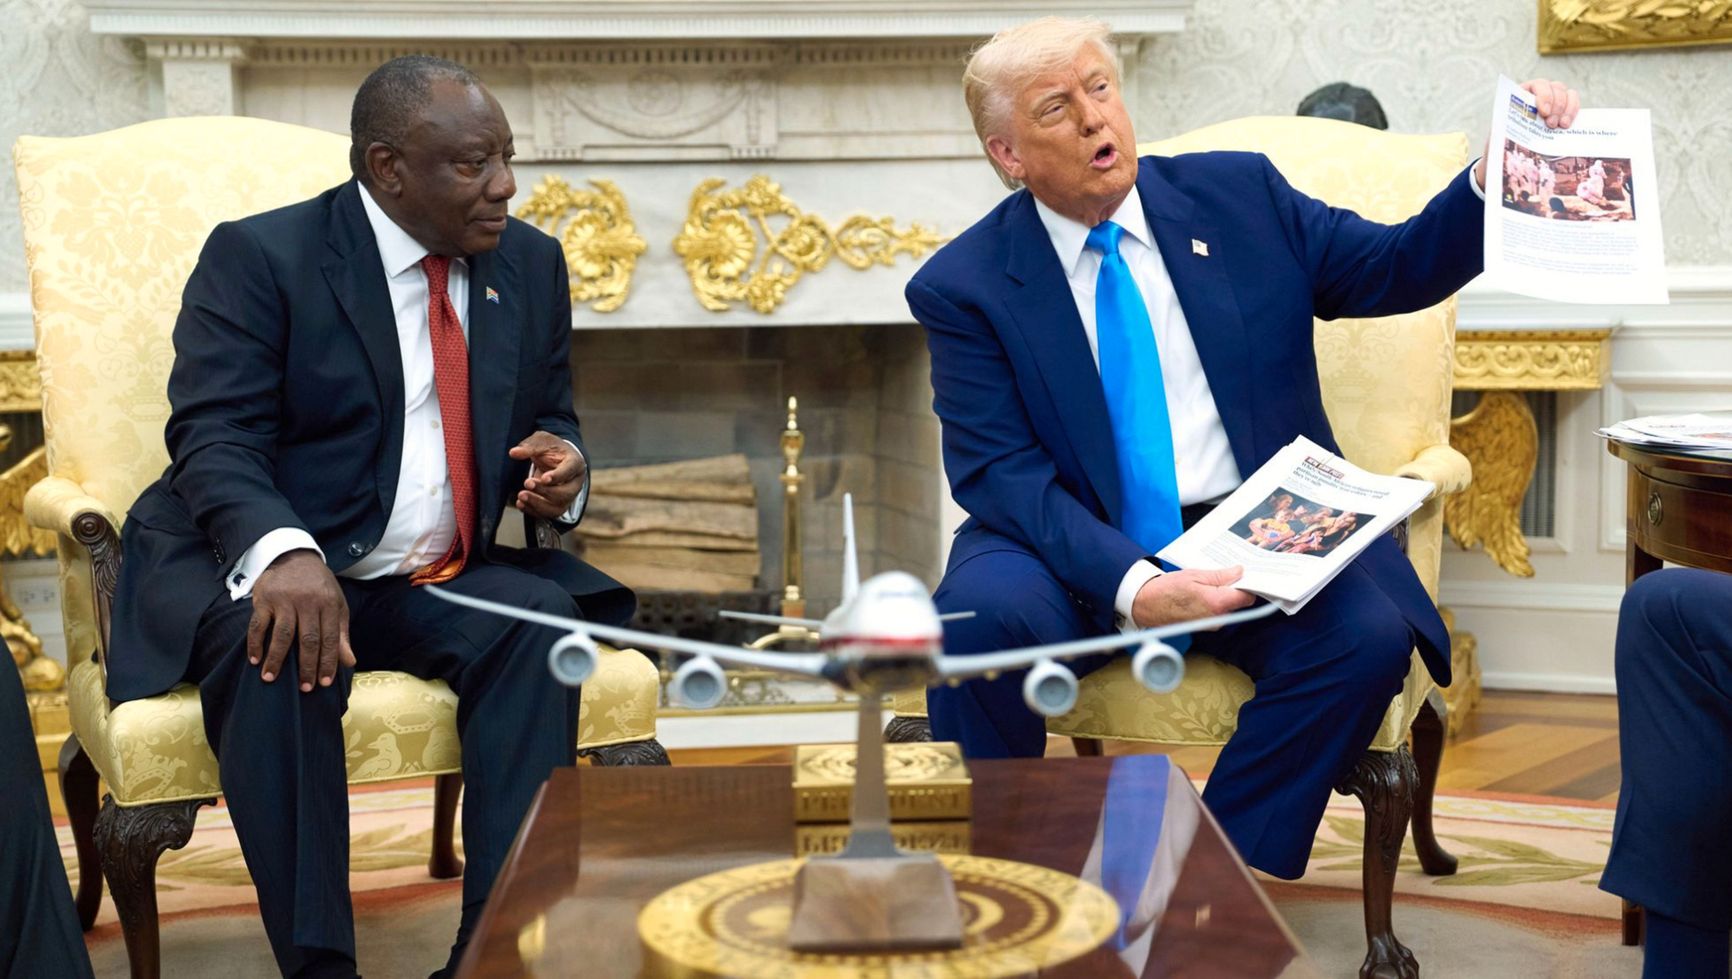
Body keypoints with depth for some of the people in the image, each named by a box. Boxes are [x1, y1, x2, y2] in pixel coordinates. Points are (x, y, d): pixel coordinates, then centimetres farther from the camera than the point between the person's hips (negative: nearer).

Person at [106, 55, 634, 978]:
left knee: (538, 620, -25)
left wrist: (561, 461, -7)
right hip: (258, 571, -4)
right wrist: (283, 553, -38)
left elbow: (549, 418, 20)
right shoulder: (258, 256, -7)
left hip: (439, 585, 4)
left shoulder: (531, 262, 10)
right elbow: (214, 439, -16)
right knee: (275, 652, -36)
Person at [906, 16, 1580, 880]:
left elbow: (1400, 268, 11)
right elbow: (1002, 475, -10)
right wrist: (1131, 585, -26)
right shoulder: (963, 287, -1)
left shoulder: (1238, 194, 8)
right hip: (1080, 552, -2)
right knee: (981, 616, -32)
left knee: (1368, 634, -27)